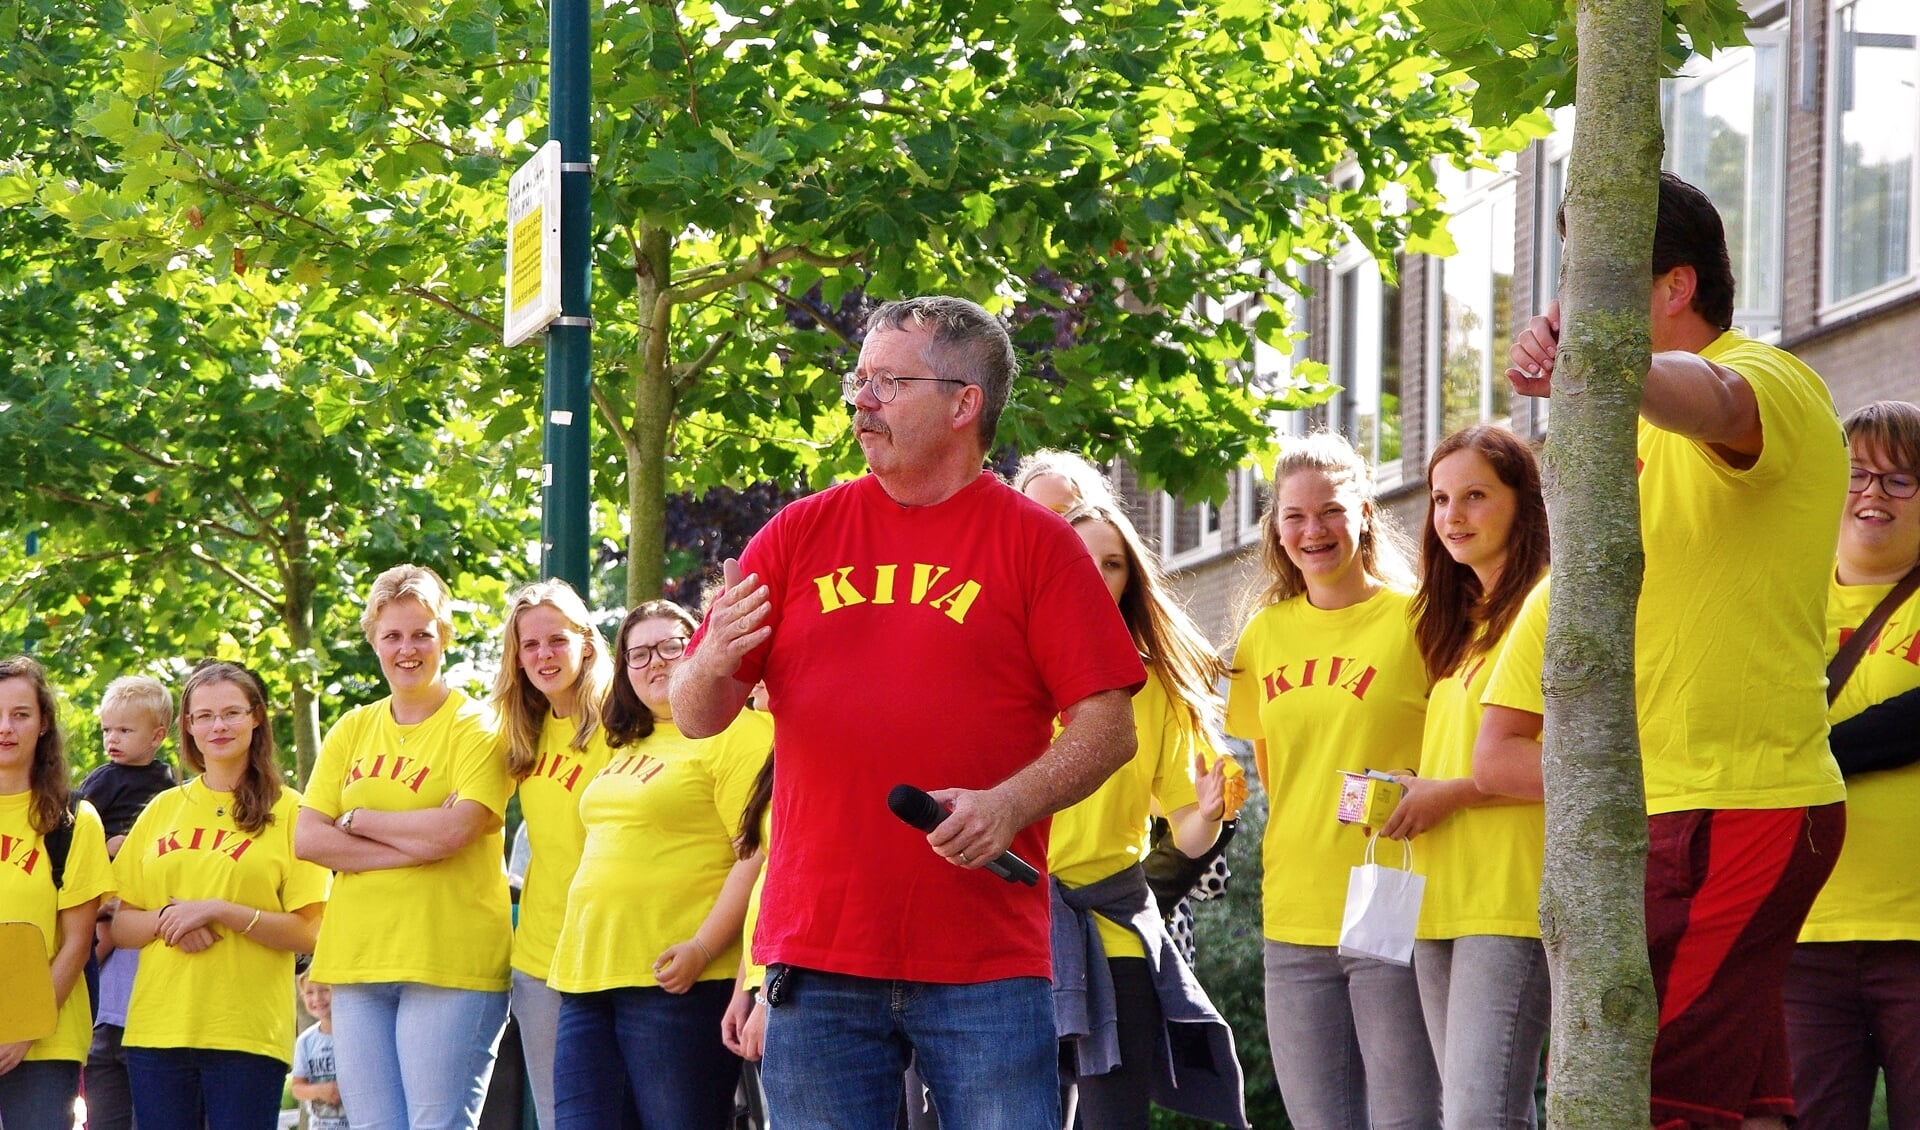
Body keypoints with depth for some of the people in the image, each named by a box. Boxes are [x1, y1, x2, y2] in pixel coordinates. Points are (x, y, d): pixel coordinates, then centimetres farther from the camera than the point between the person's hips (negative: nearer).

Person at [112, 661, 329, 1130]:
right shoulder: (162, 809, 15)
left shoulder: (288, 811, 2)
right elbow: (119, 927, 15)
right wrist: (165, 921, -6)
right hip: (157, 1030, 4)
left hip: (248, 1034, -4)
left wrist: (219, 911, -14)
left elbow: (307, 933, -4)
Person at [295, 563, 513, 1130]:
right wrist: (414, 845, -8)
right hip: (358, 957, 5)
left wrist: (357, 819, -2)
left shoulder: (476, 730, -1)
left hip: (450, 961, -5)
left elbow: (452, 831, -16)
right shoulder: (353, 731, 15)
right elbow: (307, 838, 4)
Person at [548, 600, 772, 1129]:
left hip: (676, 982, -8)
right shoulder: (627, 745, 21)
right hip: (590, 976, 8)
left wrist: (701, 950, -22)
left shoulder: (739, 733, -5)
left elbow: (757, 855, -14)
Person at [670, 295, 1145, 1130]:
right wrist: (715, 663, -12)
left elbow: (1109, 727, -1)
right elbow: (695, 717, 11)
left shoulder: (1035, 542, 3)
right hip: (817, 959, 3)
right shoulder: (801, 534, 11)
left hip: (984, 961, -3)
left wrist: (1010, 804, -18)